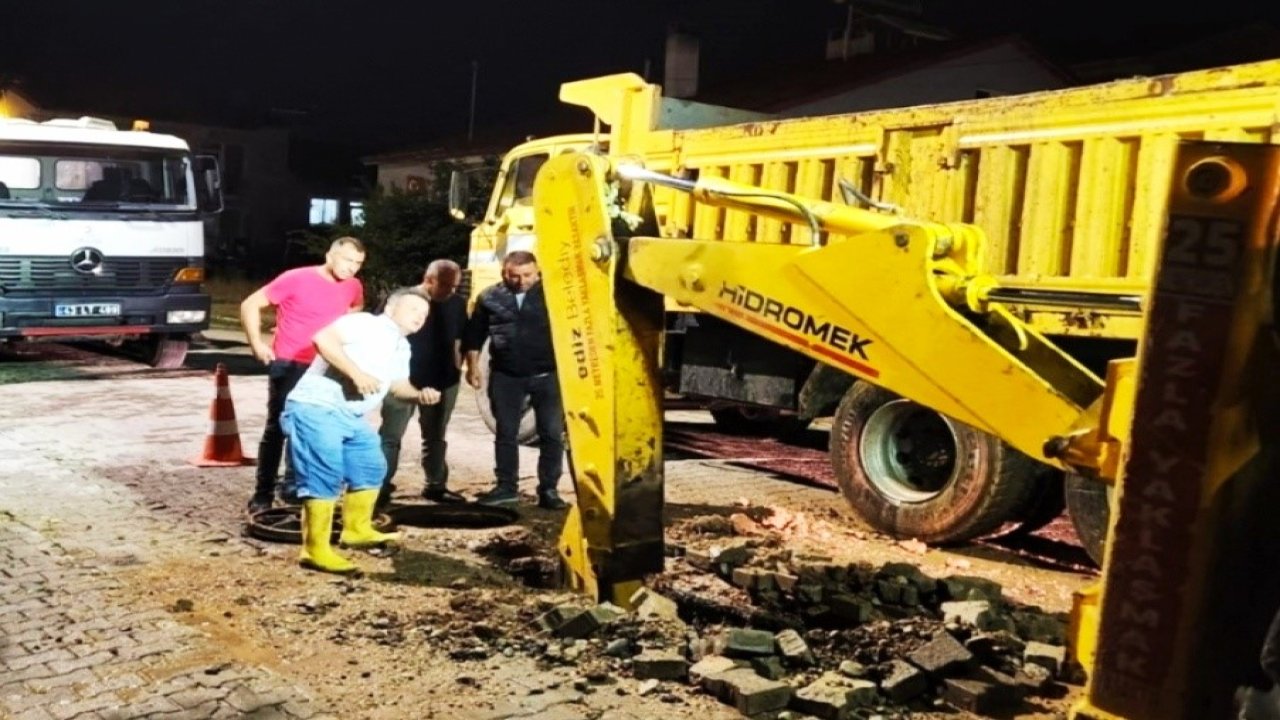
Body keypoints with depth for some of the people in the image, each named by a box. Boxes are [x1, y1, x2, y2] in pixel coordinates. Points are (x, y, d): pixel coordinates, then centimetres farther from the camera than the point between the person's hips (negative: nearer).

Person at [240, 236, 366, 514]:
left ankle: (293, 484, 25)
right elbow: (250, 305, -10)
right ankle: (262, 494, 8)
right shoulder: (295, 279, -14)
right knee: (277, 428, 0)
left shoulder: (353, 287, 1)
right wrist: (256, 343, -15)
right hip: (288, 365, -5)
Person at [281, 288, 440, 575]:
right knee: (325, 476, -13)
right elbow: (324, 337, -23)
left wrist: (420, 394, 6)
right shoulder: (365, 323, -9)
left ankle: (357, 530, 34)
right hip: (316, 408, -10)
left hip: (352, 417, 10)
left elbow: (398, 385, 27)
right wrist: (356, 372, -28)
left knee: (371, 468, 17)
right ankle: (315, 550, -6)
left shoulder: (402, 348, 19)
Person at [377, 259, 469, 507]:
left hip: (442, 380, 5)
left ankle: (436, 485, 25)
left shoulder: (457, 304, 3)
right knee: (391, 435, -1)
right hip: (404, 379, -4)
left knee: (435, 436, 15)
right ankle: (382, 486, 6)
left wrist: (457, 368, 7)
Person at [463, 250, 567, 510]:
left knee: (552, 434, 1)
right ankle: (506, 487, 20)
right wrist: (473, 366, 7)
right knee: (505, 433, 8)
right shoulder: (490, 297, 4)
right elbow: (475, 335, 11)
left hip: (547, 375, -1)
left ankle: (548, 489, 11)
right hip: (506, 376, 2)